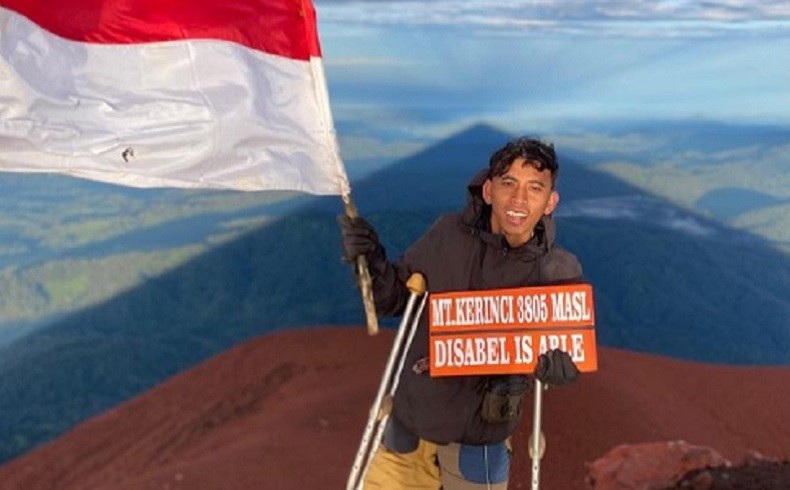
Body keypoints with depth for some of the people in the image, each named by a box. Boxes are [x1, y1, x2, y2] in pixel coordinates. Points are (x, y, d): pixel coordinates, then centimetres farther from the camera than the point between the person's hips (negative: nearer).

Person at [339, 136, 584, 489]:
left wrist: (536, 362, -28)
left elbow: (571, 361, -8)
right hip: (409, 421, 2)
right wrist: (372, 265, -20)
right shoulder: (448, 235, -11)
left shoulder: (559, 274, -14)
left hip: (479, 437, -1)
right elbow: (393, 299, -1)